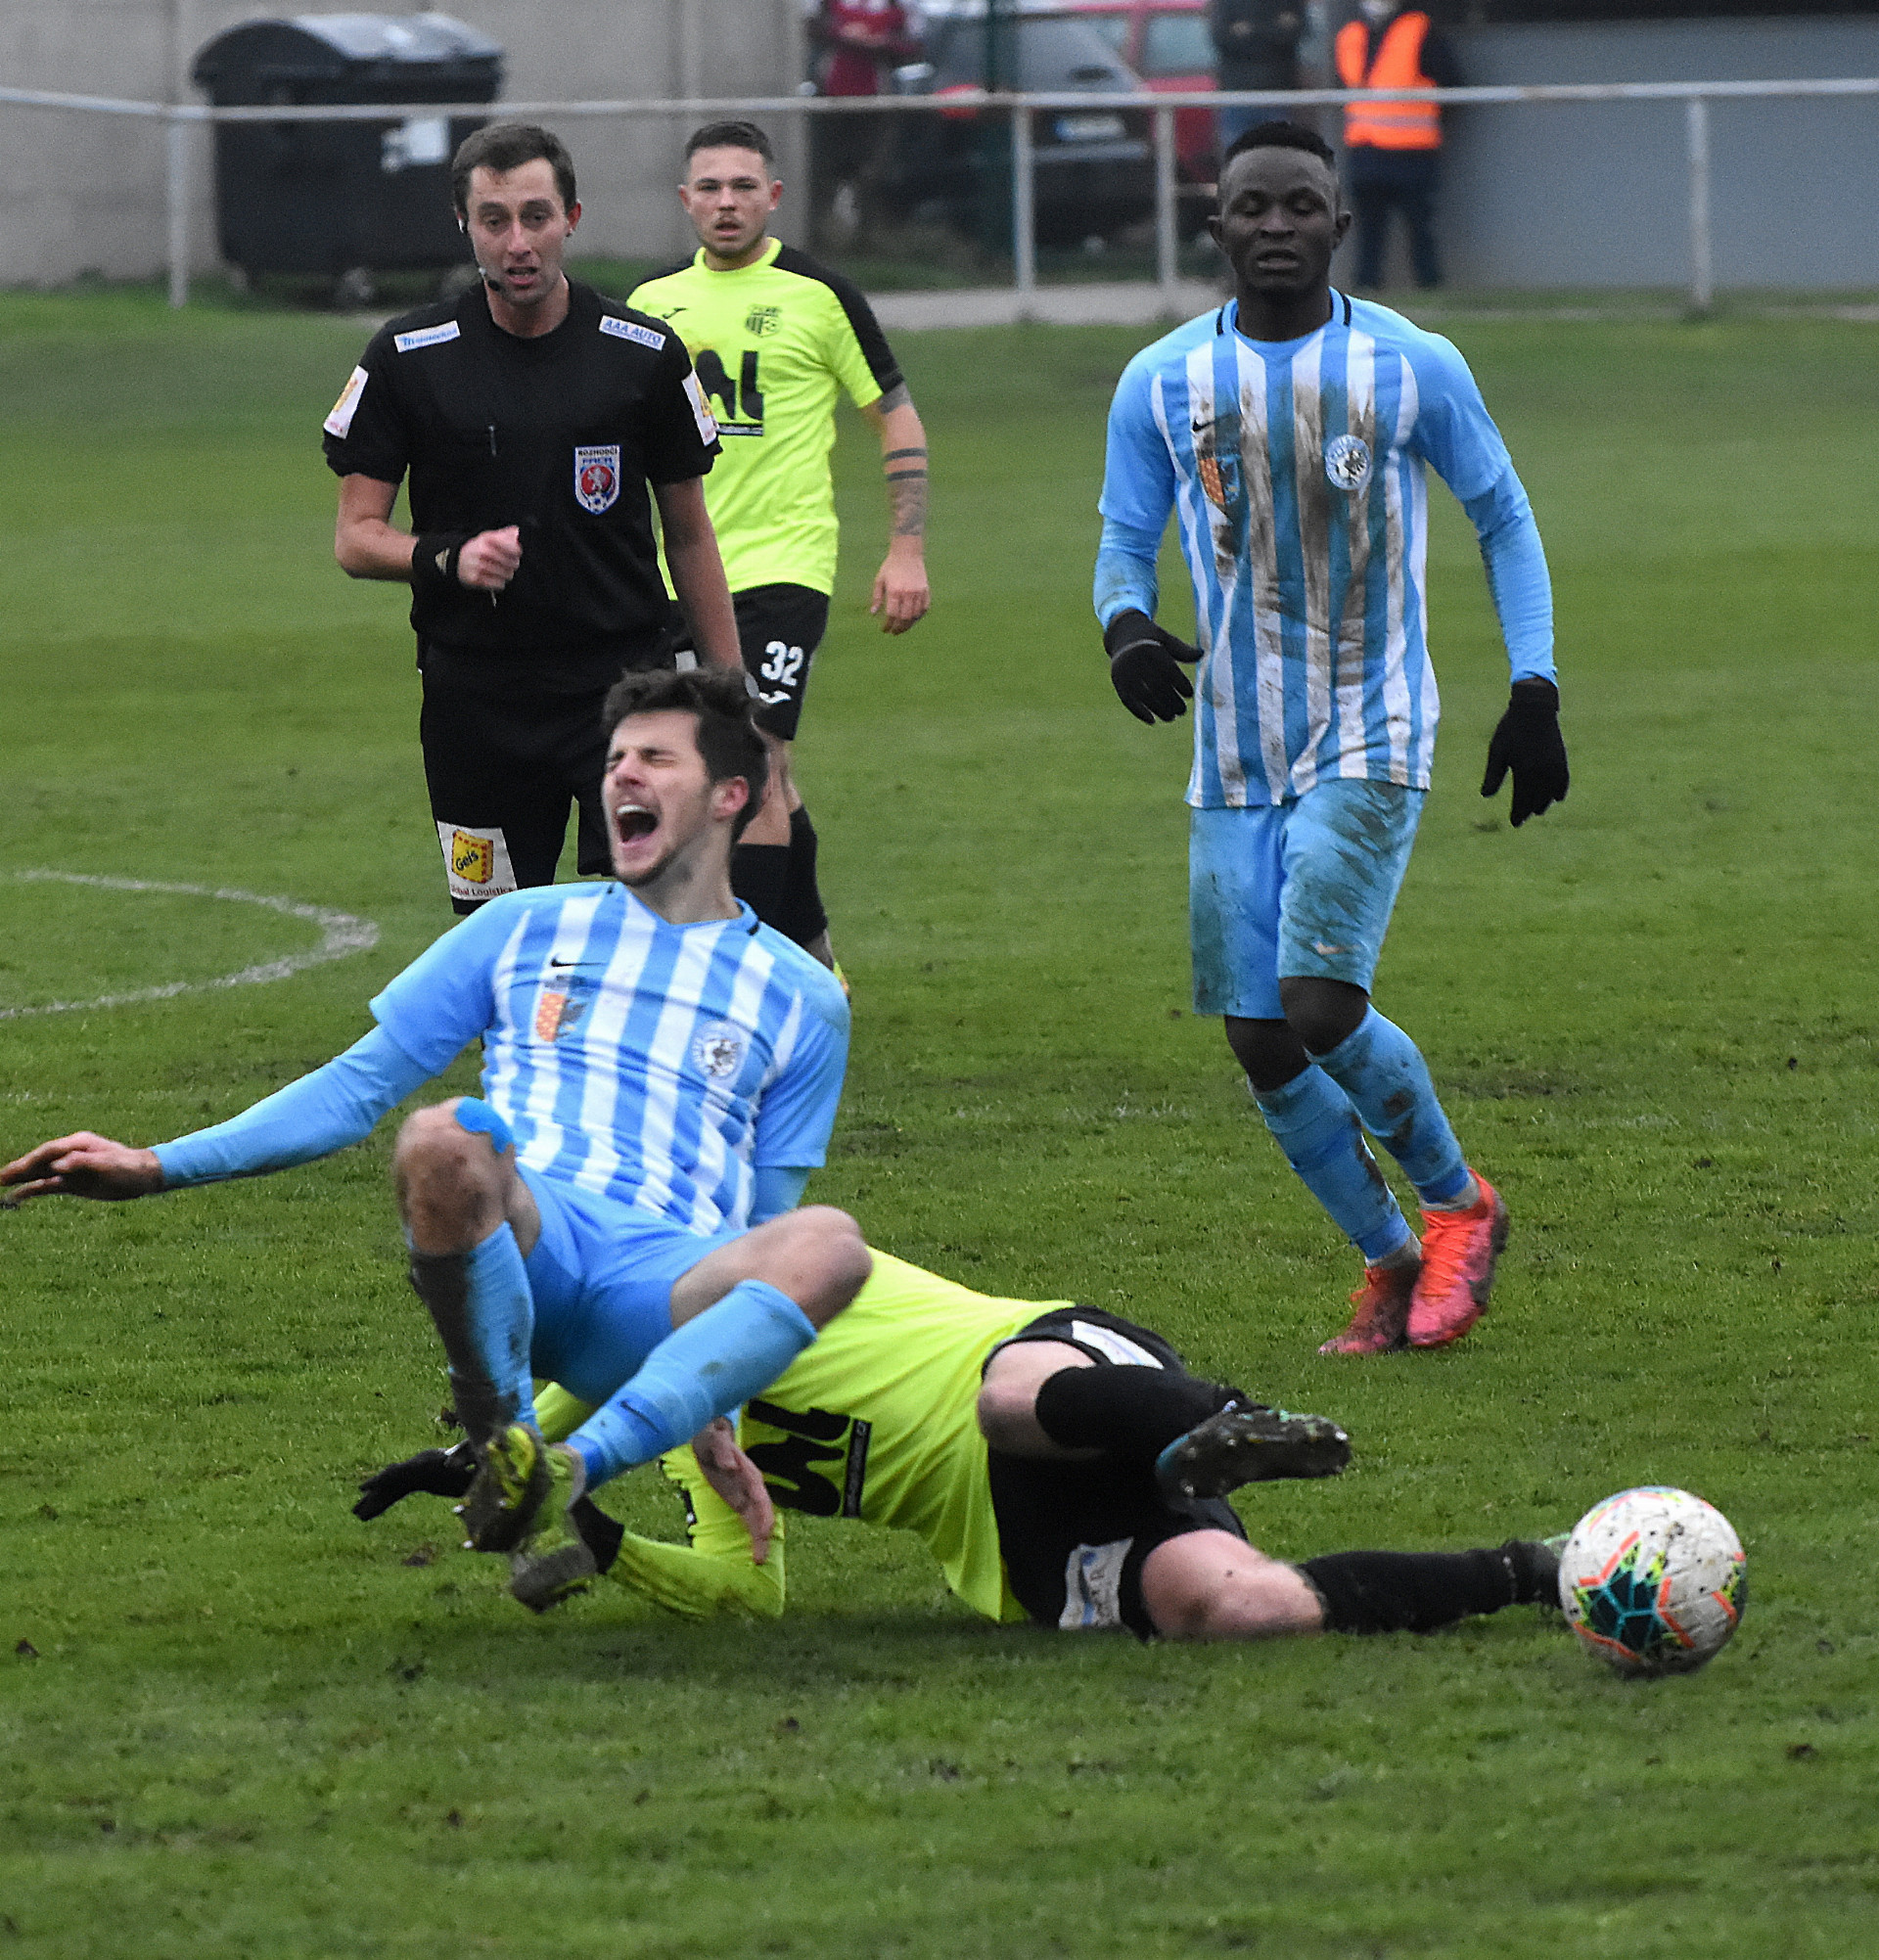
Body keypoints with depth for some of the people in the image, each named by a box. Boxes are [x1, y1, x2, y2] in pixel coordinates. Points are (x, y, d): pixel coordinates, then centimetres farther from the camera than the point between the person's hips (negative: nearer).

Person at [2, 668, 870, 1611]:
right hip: (521, 1235, 0)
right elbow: (359, 1085, 21)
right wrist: (157, 1168, 11)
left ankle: (574, 1465, -40)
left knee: (830, 1245, -35)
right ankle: (502, 1440, -21)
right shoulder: (524, 929, 22)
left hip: (663, 1293, 0)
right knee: (442, 1141, -38)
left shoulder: (801, 998, 21)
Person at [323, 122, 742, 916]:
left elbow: (690, 536, 10)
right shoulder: (409, 358, -1)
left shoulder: (646, 356, 1)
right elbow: (356, 536, 3)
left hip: (624, 687, 0)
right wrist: (448, 558, -17)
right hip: (475, 695, 0)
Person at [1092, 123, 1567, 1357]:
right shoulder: (1162, 383, 2)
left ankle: (1460, 1203, 7)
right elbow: (1127, 542, 10)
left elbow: (1504, 518, 7)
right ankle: (1390, 1258, 21)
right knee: (1261, 1043, 1)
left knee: (1320, 1006, -19)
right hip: (1234, 763, 4)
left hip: (1369, 747, -4)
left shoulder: (1413, 367, -4)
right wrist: (1128, 627, -14)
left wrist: (1535, 692, 0)